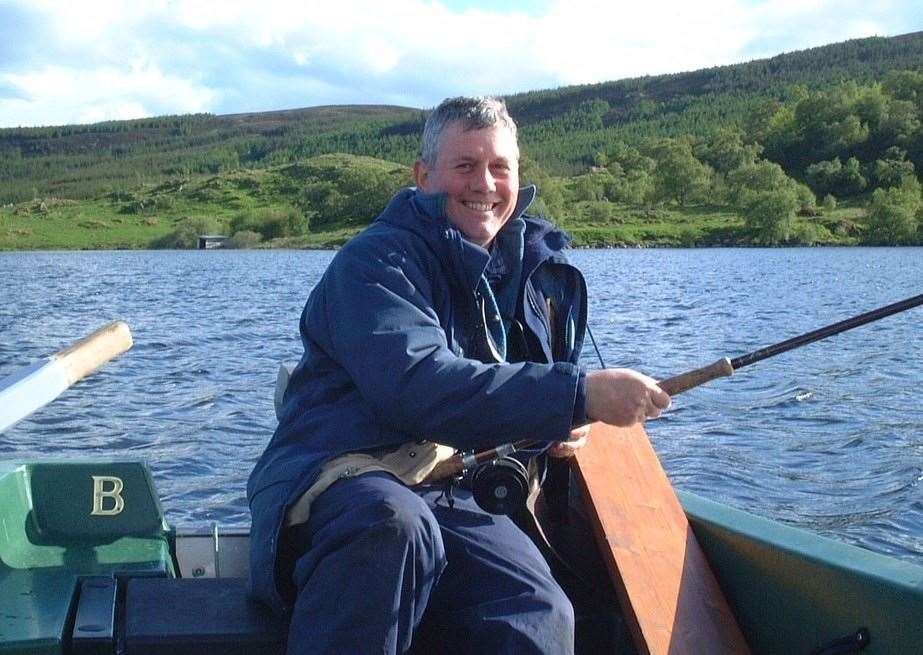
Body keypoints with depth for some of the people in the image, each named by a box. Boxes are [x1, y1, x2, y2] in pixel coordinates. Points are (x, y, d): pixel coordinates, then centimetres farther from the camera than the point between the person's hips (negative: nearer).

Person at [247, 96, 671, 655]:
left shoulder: (537, 269, 17)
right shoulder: (379, 259, -6)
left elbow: (531, 379, 35)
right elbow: (415, 385, -24)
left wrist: (562, 424, 9)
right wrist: (578, 394, -27)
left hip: (452, 496, 5)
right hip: (336, 480, -4)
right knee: (393, 522, -41)